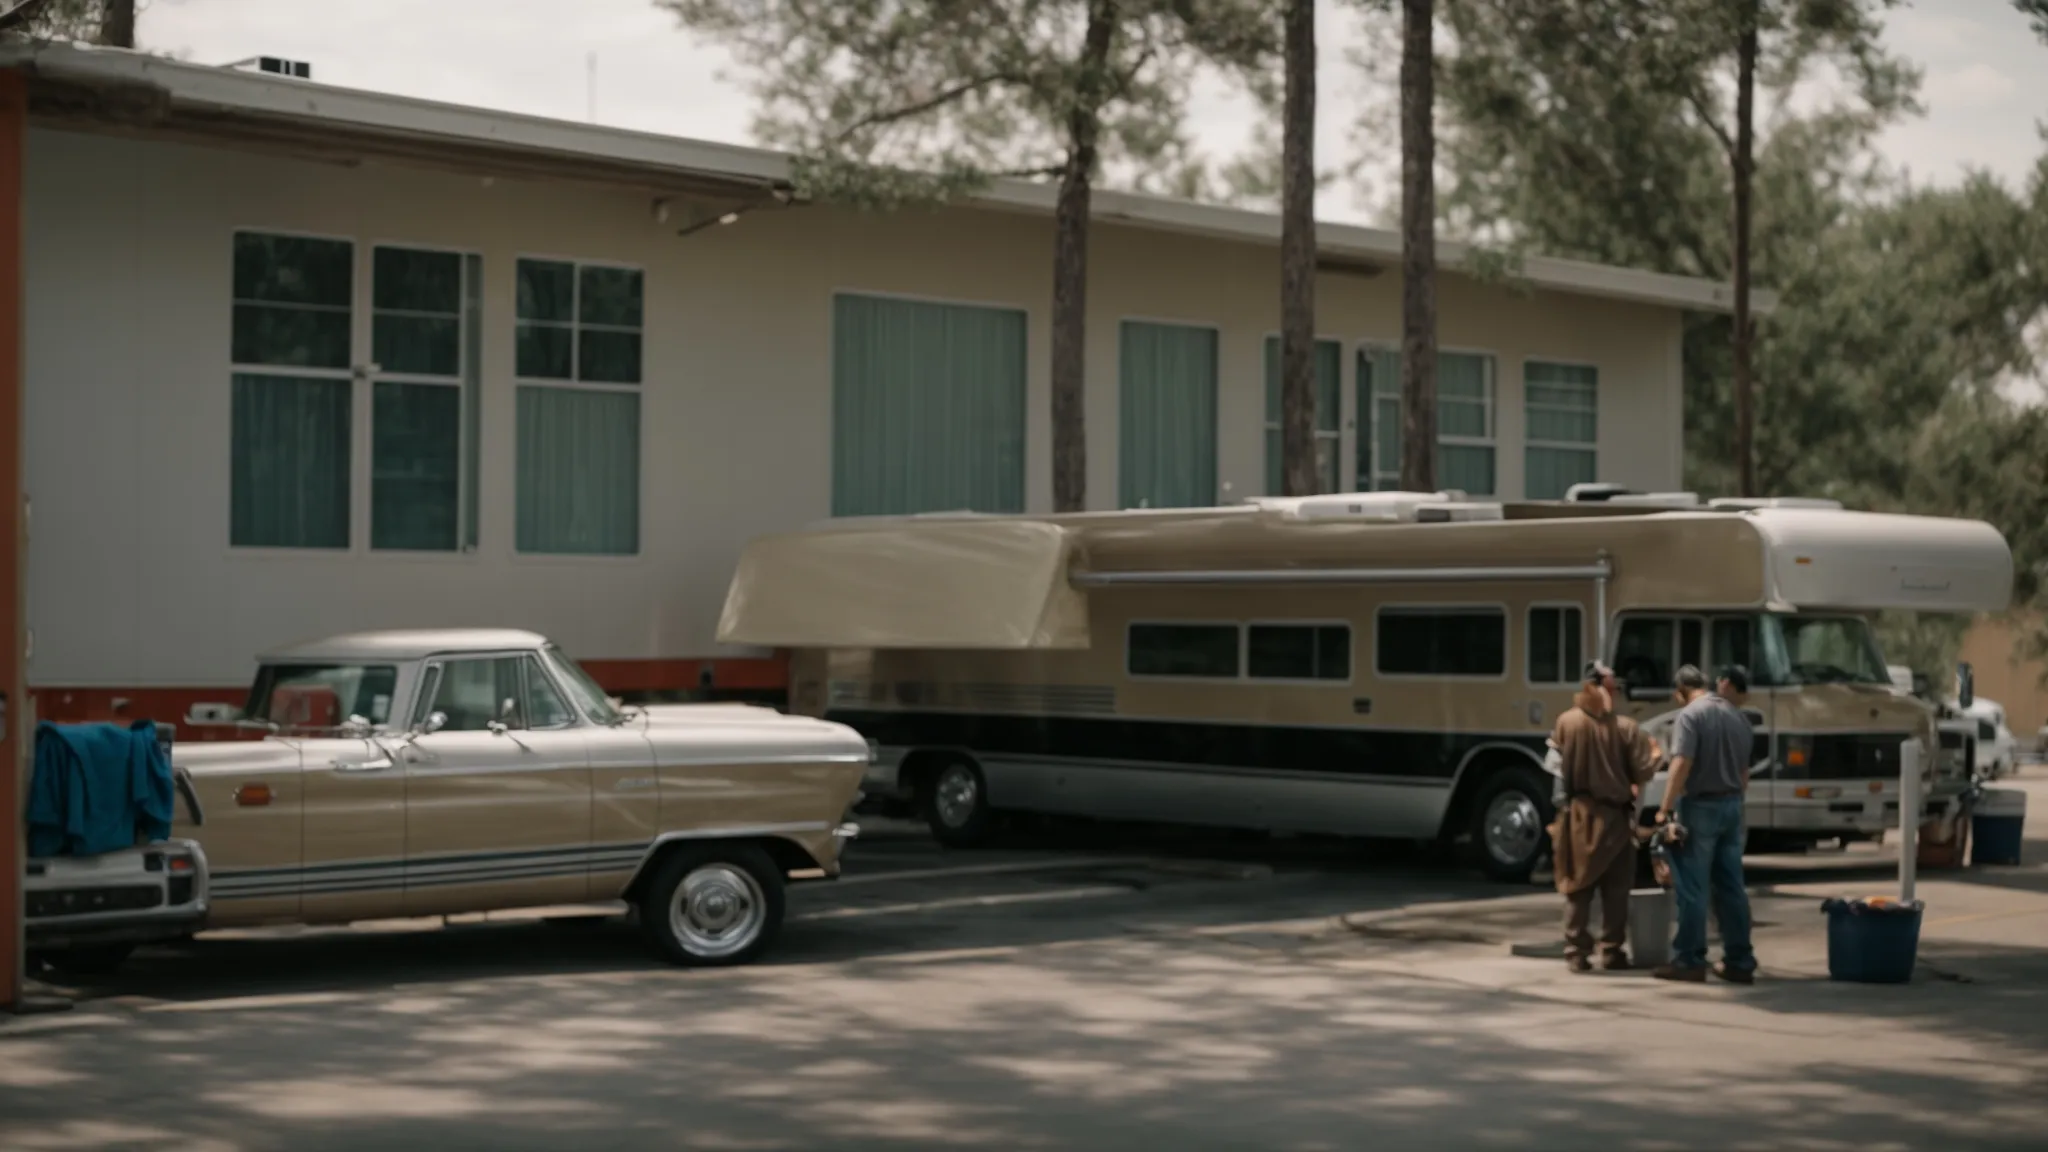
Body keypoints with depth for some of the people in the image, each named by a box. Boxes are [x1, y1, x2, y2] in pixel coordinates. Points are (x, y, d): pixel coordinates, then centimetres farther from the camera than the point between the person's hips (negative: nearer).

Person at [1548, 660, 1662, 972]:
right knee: (1615, 890, 8)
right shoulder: (1625, 727, -10)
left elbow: (1559, 765, 2)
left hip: (1578, 814, 1)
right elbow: (1643, 773, -6)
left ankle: (1577, 953, 3)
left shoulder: (1566, 722, -6)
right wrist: (1654, 752, 13)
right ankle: (1612, 952, 10)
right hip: (1615, 815, -1)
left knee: (1578, 888, 7)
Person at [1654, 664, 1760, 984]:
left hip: (1700, 805, -7)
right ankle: (1739, 961, 10)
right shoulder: (1738, 719, 11)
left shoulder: (1690, 715, -12)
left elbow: (1682, 765, -21)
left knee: (1692, 888, -3)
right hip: (1731, 806, 7)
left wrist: (1665, 808, -18)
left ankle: (1689, 960, -1)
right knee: (1731, 887, 9)